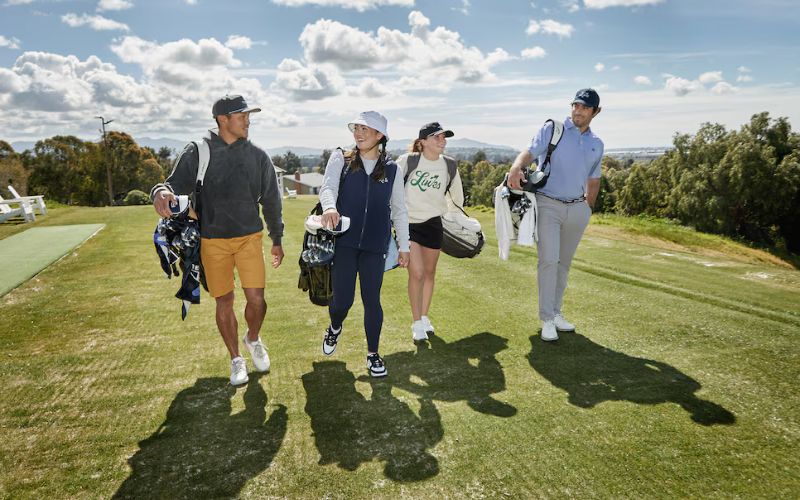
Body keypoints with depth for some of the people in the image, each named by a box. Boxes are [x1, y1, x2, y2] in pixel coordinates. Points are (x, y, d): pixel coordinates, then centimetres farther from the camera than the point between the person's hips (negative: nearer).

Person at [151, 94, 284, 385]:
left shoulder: (257, 156, 3)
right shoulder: (197, 152, -3)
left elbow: (271, 200, 9)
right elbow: (177, 184, -6)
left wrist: (277, 240, 13)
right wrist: (161, 192, -32)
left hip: (249, 237, 1)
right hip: (213, 241, 0)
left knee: (256, 299, -6)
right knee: (224, 302, 6)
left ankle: (253, 339, 27)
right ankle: (236, 359, 26)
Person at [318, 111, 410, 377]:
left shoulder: (392, 169, 8)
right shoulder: (340, 159, 4)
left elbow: (399, 210, 12)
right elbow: (327, 186, -14)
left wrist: (404, 246, 10)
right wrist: (329, 207, -37)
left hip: (375, 245, 1)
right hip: (344, 241, -1)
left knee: (372, 301, 3)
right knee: (342, 300, 0)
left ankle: (373, 354, 24)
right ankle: (335, 328, 37)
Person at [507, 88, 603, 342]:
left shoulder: (596, 144, 14)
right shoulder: (552, 129, -1)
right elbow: (529, 152, -17)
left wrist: (588, 209, 17)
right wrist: (517, 167, -38)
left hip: (577, 209, 5)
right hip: (548, 205, -5)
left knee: (564, 263, 10)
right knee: (548, 260, -11)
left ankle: (556, 312, 22)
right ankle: (547, 319, -4)